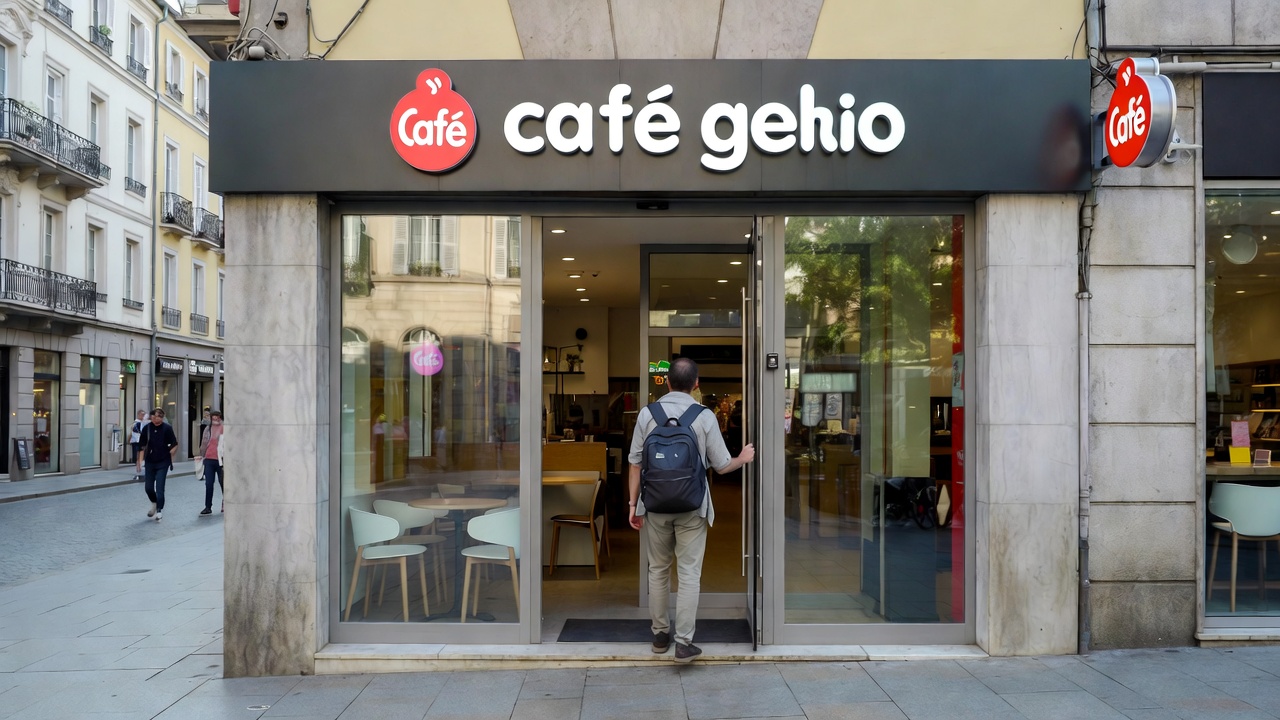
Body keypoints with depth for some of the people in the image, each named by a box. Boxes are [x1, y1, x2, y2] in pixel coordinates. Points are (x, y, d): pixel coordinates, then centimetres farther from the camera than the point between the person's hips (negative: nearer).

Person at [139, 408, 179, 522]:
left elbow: (174, 445, -3)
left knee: (159, 487, -6)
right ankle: (154, 503, 36)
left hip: (163, 462, -3)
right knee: (148, 487, 8)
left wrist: (169, 456, -6)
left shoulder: (167, 428, -10)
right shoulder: (146, 428, -2)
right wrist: (142, 460, 5)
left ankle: (160, 510, 5)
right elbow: (143, 446, 7)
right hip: (150, 462, 3)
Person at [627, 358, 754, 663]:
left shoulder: (647, 413, -4)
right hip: (692, 506, -2)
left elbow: (635, 464, -2)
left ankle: (660, 634, 26)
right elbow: (722, 466, -2)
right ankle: (683, 642, 5)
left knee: (658, 570, 16)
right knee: (689, 573, 5)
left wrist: (633, 504, 7)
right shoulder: (705, 417, -6)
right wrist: (744, 458, 19)